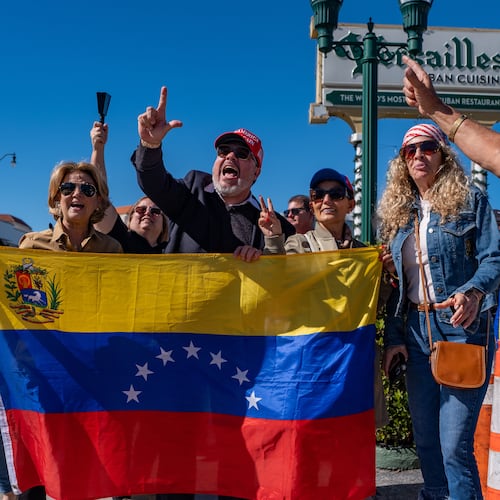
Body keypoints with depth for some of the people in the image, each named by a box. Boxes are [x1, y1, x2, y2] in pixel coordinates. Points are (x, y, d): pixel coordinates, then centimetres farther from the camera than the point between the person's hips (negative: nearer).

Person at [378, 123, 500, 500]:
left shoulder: (469, 200, 1)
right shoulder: (396, 211, 14)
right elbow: (396, 283, 13)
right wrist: (393, 337, 6)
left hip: (462, 327, -5)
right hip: (416, 331, 5)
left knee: (455, 444, -7)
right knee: (425, 438, 13)